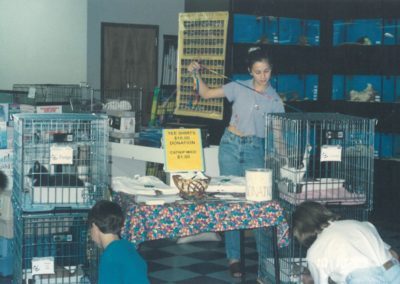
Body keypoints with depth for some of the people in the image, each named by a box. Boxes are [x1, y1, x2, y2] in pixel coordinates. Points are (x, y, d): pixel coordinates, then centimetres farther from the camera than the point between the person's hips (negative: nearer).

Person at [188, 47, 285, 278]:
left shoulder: (275, 99, 4)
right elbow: (206, 94, 10)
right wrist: (198, 75, -4)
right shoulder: (239, 88, 3)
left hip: (255, 150, 0)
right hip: (231, 145, 0)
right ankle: (234, 257, 7)